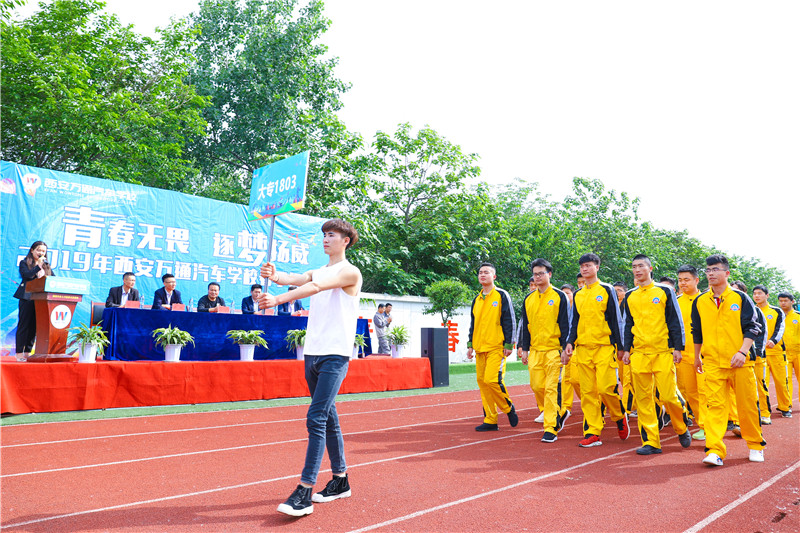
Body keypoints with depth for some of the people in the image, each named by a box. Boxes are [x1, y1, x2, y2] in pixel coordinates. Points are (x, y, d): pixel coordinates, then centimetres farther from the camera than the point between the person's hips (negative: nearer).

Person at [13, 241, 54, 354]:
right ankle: (19, 352, 0)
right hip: (27, 298, -4)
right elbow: (26, 275, -12)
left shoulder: (47, 266, 18)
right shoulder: (24, 263, 5)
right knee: (23, 325, -4)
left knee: (34, 327, 5)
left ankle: (28, 351, 12)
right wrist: (38, 266, -18)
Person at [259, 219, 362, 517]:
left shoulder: (350, 272, -6)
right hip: (312, 353, 8)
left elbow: (316, 287, -21)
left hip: (335, 355, -8)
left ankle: (305, 493, -11)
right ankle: (340, 480, 24)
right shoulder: (318, 271, 17)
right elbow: (293, 279, -2)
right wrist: (274, 275, -25)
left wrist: (278, 300, -31)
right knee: (328, 417, 13)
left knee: (316, 418, -14)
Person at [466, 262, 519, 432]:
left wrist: (509, 344, -9)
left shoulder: (501, 295, -1)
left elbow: (509, 321, -4)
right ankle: (490, 420, 11)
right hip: (480, 348, 6)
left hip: (496, 347, -6)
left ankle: (509, 407, 10)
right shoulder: (476, 300, 17)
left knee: (492, 379, -16)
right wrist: (470, 345, 15)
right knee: (482, 382, 4)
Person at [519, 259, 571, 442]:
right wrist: (524, 349, 10)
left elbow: (565, 324, -4)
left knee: (552, 389, -6)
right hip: (535, 351, 5)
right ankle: (560, 412, 29)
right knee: (537, 386, 6)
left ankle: (551, 428, 0)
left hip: (554, 350, -5)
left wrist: (565, 348, -10)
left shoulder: (559, 296, -2)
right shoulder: (528, 299, 12)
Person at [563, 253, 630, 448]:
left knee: (606, 388, -10)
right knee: (587, 392, 1)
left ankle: (620, 416, 19)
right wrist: (570, 343, 3)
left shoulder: (607, 290, 2)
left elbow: (616, 319, 1)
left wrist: (619, 346, -2)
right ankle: (592, 433, 6)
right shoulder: (578, 295, 14)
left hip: (604, 347, -4)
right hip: (583, 348, 4)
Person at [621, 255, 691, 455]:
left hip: (663, 352, -3)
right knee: (643, 399, 1)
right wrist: (626, 350, 10)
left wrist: (678, 348, -3)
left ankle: (682, 429, 24)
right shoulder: (630, 296, 13)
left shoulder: (665, 291, 3)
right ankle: (650, 442, 9)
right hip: (639, 354, 3)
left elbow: (676, 321, 3)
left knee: (668, 396, -5)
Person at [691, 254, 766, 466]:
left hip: (740, 362, -1)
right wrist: (697, 357, 22)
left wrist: (743, 351, -15)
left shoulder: (740, 297, 2)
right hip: (713, 362, 1)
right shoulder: (700, 301, 8)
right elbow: (697, 332, 17)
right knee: (715, 405, -6)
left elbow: (751, 327, -2)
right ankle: (715, 450, -9)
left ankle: (755, 445, 25)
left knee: (747, 405, 7)